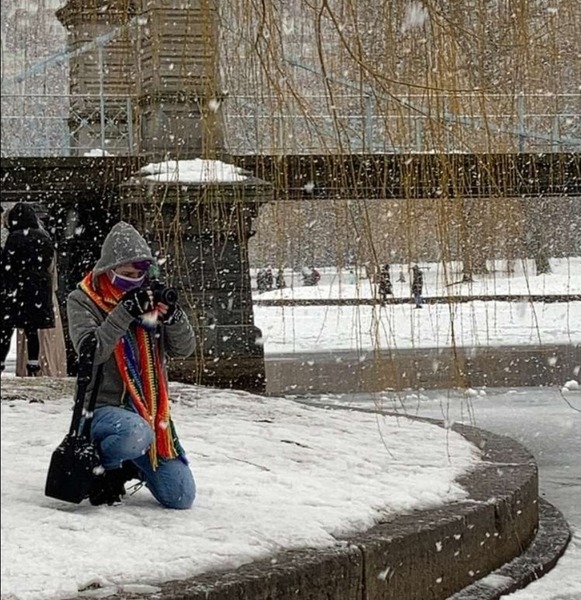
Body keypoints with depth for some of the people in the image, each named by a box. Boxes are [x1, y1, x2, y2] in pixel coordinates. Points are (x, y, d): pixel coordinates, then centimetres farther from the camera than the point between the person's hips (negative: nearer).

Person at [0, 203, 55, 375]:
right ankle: (33, 365, 9)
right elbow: (48, 262, 12)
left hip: (18, 288, -6)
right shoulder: (44, 237, 6)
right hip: (41, 288, 6)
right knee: (32, 328, 10)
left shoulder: (16, 237, -13)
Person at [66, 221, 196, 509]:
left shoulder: (149, 297, 7)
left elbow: (184, 348, 1)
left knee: (181, 498, -1)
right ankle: (102, 465, -5)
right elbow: (90, 352, -20)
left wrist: (171, 313, -16)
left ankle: (131, 464, 30)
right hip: (104, 407, -5)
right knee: (137, 433, -41)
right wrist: (125, 311, -24)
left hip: (150, 410, 5)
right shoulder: (82, 300, -3)